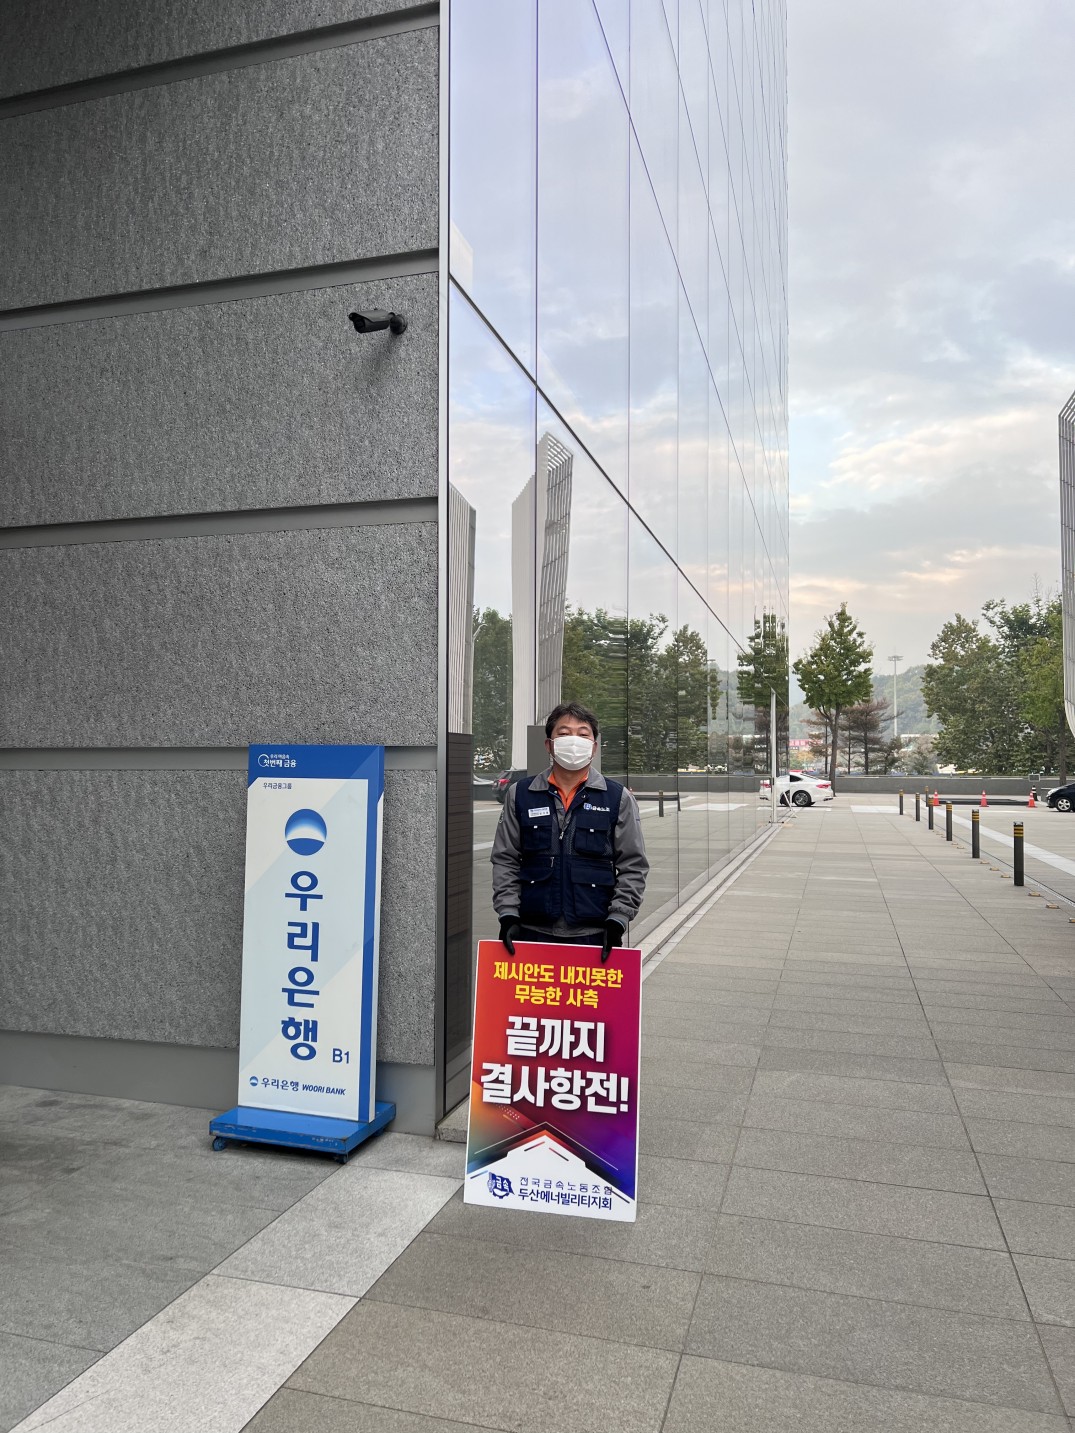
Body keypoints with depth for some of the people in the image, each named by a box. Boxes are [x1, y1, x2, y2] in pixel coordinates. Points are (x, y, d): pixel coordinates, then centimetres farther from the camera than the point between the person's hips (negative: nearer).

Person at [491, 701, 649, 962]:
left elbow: (633, 867, 4)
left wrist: (617, 920, -5)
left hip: (595, 934, -1)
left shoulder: (618, 798, 5)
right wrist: (508, 914, -1)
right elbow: (505, 860, 9)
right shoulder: (520, 795, 8)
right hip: (534, 932, 1)